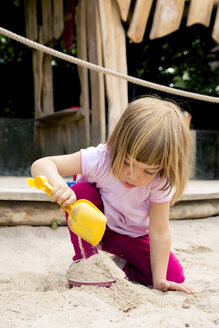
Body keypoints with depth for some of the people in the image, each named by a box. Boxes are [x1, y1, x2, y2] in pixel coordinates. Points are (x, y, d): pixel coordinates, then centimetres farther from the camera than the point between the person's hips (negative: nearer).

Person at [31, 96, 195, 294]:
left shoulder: (160, 183, -29)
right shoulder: (99, 159, -34)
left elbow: (159, 231, -24)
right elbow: (41, 165, -35)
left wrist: (159, 279, -25)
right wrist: (58, 183, -57)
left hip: (133, 236, 1)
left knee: (174, 276, -15)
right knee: (82, 191, -33)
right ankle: (85, 260, -16)